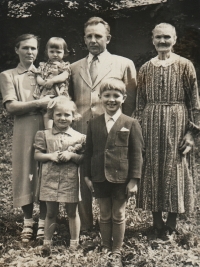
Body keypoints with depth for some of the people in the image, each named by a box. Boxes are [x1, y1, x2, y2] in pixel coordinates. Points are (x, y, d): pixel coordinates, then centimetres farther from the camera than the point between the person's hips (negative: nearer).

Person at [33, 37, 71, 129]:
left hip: (60, 94, -1)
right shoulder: (43, 66, 21)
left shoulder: (65, 66, 14)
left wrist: (52, 80, -16)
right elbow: (38, 79, 12)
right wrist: (45, 82, -10)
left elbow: (64, 76, -3)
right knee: (47, 112, -16)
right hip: (46, 94, 1)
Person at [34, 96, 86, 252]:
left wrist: (71, 155, -17)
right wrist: (50, 156, -14)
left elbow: (85, 158, -1)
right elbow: (37, 155, 3)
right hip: (50, 179, 1)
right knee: (51, 212, 12)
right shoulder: (44, 135, 4)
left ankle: (74, 242, 25)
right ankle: (47, 242, 25)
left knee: (72, 212, 11)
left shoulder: (79, 137, 1)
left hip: (71, 180, -1)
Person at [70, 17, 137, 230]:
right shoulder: (75, 68, 15)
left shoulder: (124, 64, 5)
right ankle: (84, 225, 23)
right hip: (81, 133, 3)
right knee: (82, 180, 8)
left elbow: (130, 103, 6)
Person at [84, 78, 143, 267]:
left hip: (121, 178, -2)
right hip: (99, 178, 2)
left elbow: (136, 154, -4)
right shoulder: (93, 123, 5)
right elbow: (88, 151, 8)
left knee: (118, 216, 9)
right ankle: (105, 249, 30)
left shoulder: (131, 124, -3)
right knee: (104, 215, 14)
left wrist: (134, 180, -8)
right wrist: (87, 176, 5)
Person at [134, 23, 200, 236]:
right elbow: (140, 104, 10)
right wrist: (138, 131, 4)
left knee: (175, 171, 2)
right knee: (152, 171, 5)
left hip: (176, 125, -2)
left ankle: (172, 223, 14)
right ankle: (157, 221, 18)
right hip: (151, 126, 3)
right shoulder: (145, 69, 9)